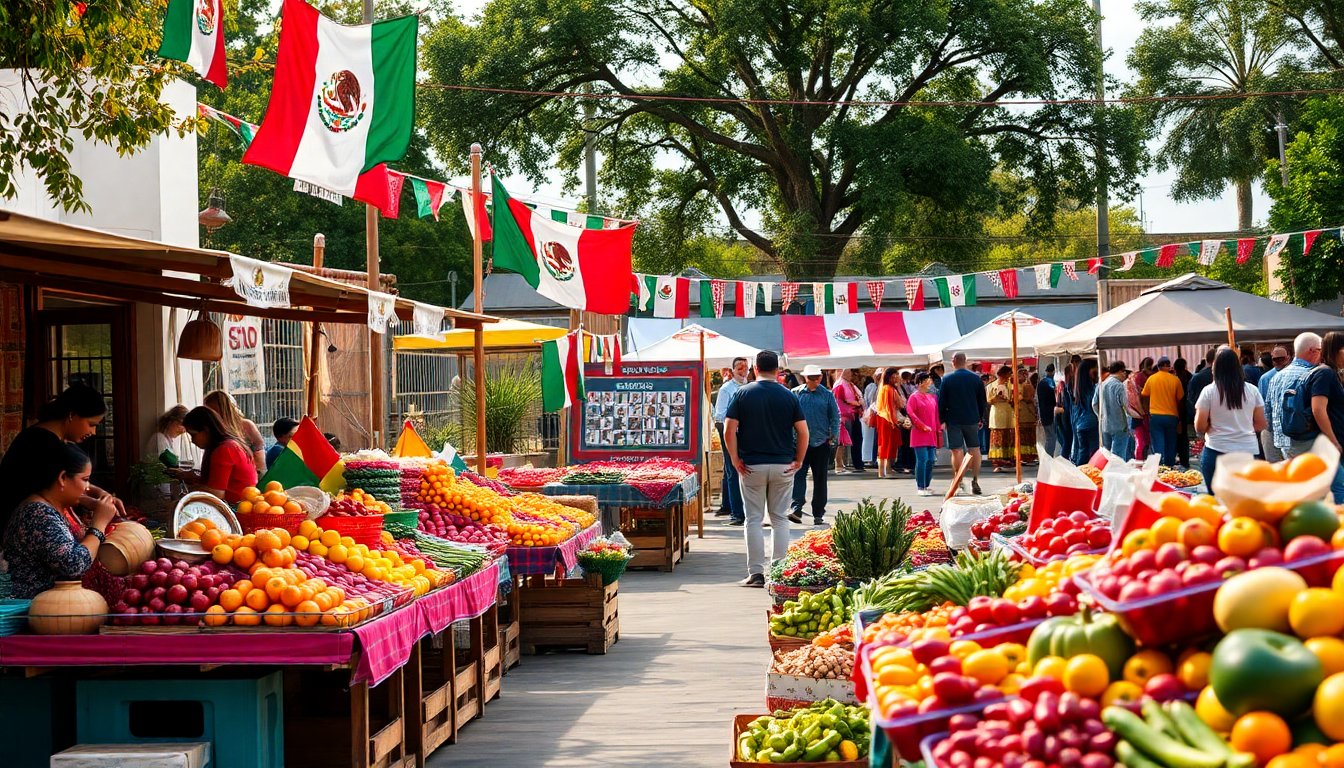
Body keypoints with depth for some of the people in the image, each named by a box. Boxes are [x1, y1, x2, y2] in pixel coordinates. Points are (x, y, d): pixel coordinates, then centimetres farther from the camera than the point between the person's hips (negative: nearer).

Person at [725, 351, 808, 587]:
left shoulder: (743, 394, -2)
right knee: (780, 519, 9)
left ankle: (756, 573, 1)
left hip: (751, 466, -1)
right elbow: (803, 432, -3)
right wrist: (798, 461, 5)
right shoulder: (788, 396, 1)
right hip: (783, 466, 1)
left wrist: (735, 459, -2)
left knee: (754, 519, 4)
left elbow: (729, 430, -9)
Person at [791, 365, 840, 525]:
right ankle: (796, 509, -17)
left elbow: (835, 417, 6)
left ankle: (818, 514, 14)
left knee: (820, 479, 7)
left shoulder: (827, 395, 3)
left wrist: (834, 437, -1)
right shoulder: (796, 394, 1)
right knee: (798, 475, -13)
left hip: (821, 444, 1)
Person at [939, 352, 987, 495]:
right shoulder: (975, 378, 3)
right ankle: (975, 481, 4)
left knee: (957, 451, 0)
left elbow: (941, 402, -4)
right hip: (972, 419, 2)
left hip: (954, 420, -2)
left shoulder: (947, 379, -6)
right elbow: (982, 401, 10)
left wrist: (942, 419, 4)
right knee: (974, 449, 8)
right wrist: (981, 418, 19)